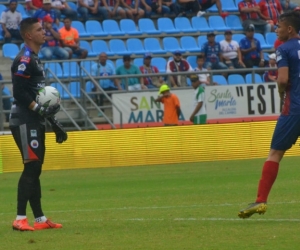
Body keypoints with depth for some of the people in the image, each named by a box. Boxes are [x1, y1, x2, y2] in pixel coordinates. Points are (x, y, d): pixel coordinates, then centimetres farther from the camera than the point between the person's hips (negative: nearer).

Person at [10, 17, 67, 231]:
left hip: (35, 122, 10)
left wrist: (53, 121, 21)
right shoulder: (24, 60, -12)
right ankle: (20, 219, -14)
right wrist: (41, 110, -24)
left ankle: (40, 219, 14)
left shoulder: (36, 59, 19)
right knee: (31, 167, -13)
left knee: (35, 170, 10)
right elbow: (19, 93, -20)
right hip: (24, 122, -10)